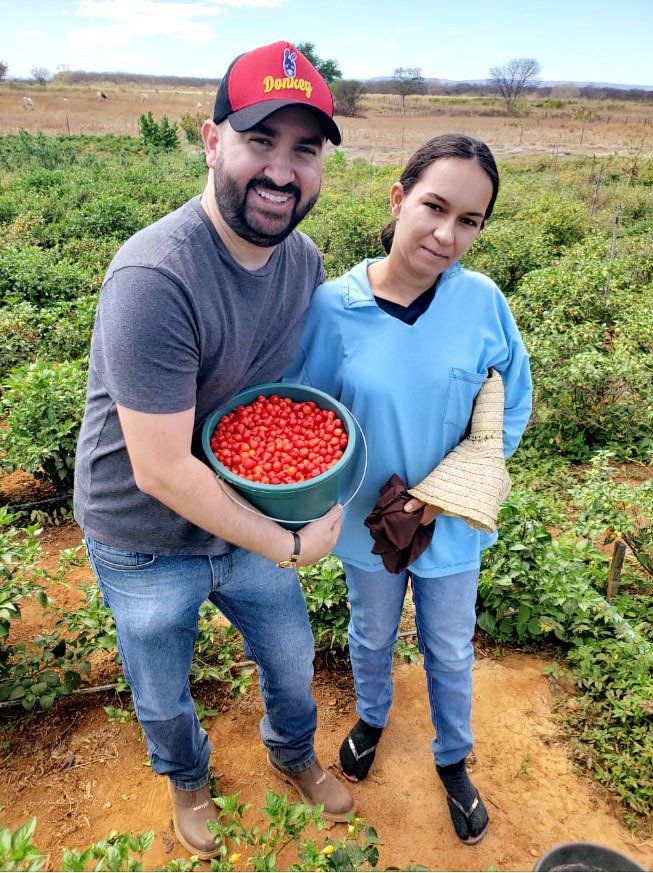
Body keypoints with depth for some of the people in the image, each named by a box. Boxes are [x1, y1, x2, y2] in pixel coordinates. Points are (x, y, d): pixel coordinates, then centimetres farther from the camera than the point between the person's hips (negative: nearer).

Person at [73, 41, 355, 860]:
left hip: (249, 517, 6)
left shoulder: (305, 259, -8)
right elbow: (161, 469, -30)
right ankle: (187, 778, 58)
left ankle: (293, 755, 60)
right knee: (163, 700, 22)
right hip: (147, 546, -5)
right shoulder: (155, 278, -32)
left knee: (292, 660, 25)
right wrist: (289, 546, -20)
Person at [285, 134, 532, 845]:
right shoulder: (333, 306, -18)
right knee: (372, 638, 26)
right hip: (368, 520, 0)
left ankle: (453, 760, 51)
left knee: (450, 652, 22)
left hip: (452, 526, 0)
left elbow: (512, 408, -6)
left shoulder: (482, 302, -17)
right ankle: (371, 718, 59)